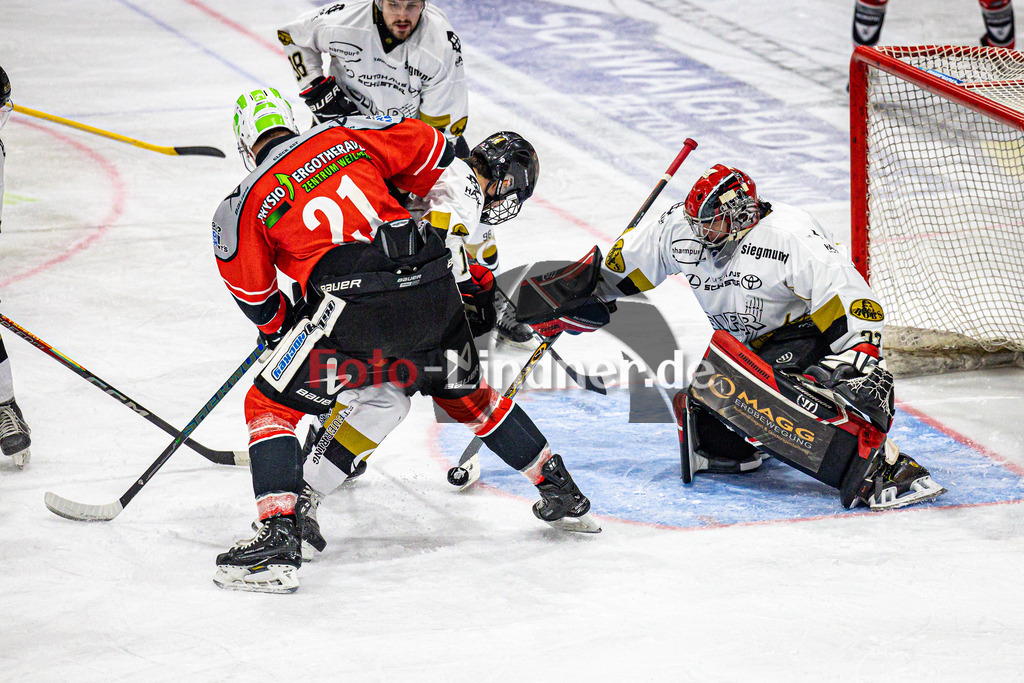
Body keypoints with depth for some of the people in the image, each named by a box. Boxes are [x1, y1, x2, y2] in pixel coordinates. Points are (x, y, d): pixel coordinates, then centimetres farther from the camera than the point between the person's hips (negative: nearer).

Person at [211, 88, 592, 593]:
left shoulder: (243, 205, 10)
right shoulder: (345, 134, 18)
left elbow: (255, 298, 13)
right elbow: (429, 150, 20)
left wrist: (279, 327, 34)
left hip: (353, 307, -5)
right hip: (432, 288, 5)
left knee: (270, 405, 8)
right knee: (466, 394, 29)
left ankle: (277, 539, -9)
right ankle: (562, 493, 38)